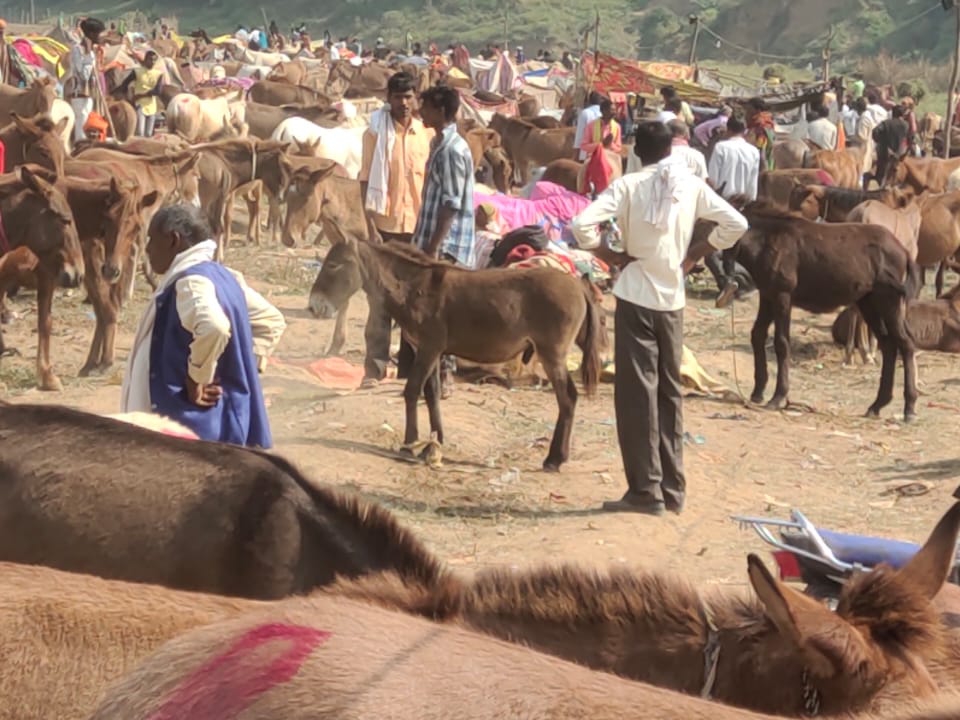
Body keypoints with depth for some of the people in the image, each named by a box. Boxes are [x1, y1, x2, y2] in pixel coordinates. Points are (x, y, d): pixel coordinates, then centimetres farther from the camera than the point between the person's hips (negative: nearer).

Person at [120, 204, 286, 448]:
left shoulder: (190, 282, -18)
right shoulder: (221, 276, 11)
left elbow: (214, 326, -39)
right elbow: (271, 321, 20)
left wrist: (197, 379, -25)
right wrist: (250, 363, 11)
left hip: (191, 423, -10)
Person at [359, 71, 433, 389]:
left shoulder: (426, 134, 6)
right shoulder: (376, 132, -2)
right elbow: (366, 180, -2)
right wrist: (367, 222, -10)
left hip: (418, 225, 3)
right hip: (385, 224, -3)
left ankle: (409, 366, 17)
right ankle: (374, 368, 1)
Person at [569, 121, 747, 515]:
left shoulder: (628, 185, -8)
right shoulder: (691, 186, 1)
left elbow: (581, 225, -18)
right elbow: (736, 224, 4)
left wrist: (611, 255, -4)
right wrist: (695, 254, 9)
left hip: (636, 296, -3)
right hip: (673, 298, 3)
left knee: (637, 392, 1)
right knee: (670, 391, 13)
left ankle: (646, 490, 0)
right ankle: (673, 488, 16)